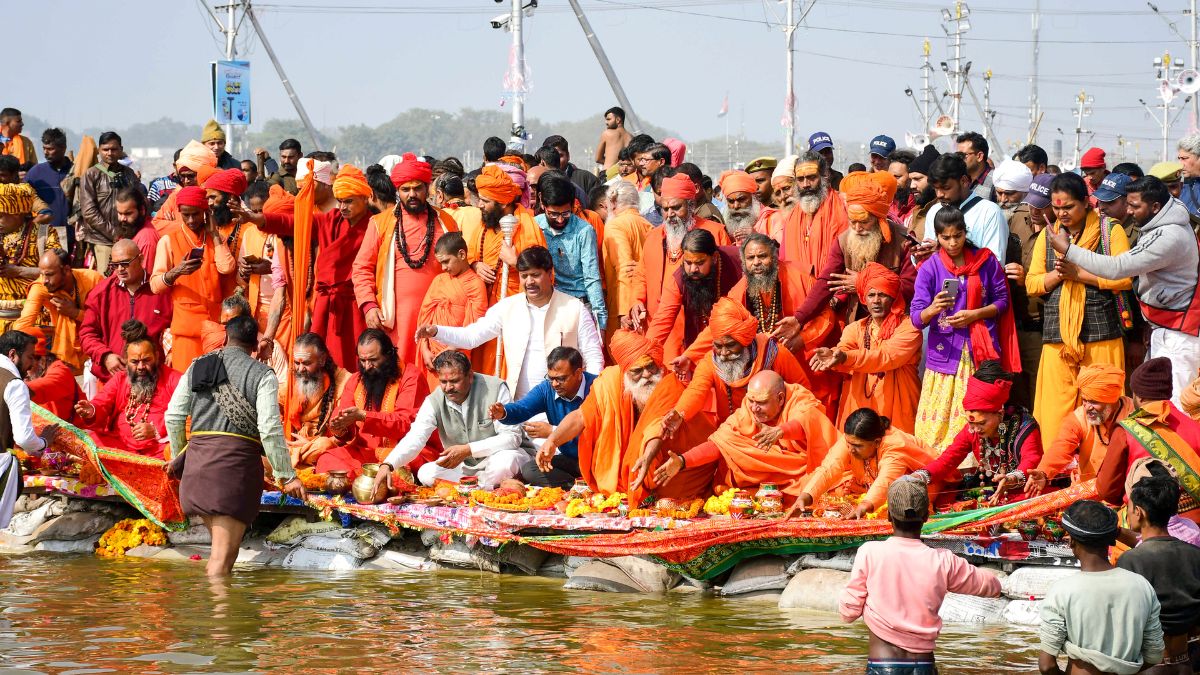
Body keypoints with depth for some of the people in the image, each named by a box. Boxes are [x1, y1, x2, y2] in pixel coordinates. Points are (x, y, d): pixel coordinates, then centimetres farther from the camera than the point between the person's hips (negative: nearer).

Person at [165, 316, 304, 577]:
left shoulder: (197, 367, 14)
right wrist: (286, 476, -4)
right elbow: (269, 428, -9)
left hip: (197, 458, 5)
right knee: (224, 554, -7)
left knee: (222, 543, 18)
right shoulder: (262, 375, 0)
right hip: (237, 461, -5)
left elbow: (173, 416, 14)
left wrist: (177, 456, 29)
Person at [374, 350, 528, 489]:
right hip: (463, 466, 4)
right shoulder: (434, 401, -9)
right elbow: (415, 437, -20)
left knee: (506, 461, -36)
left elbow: (512, 437, -20)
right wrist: (387, 465, -38)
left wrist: (467, 450, -26)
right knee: (426, 474, -21)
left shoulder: (495, 389, -18)